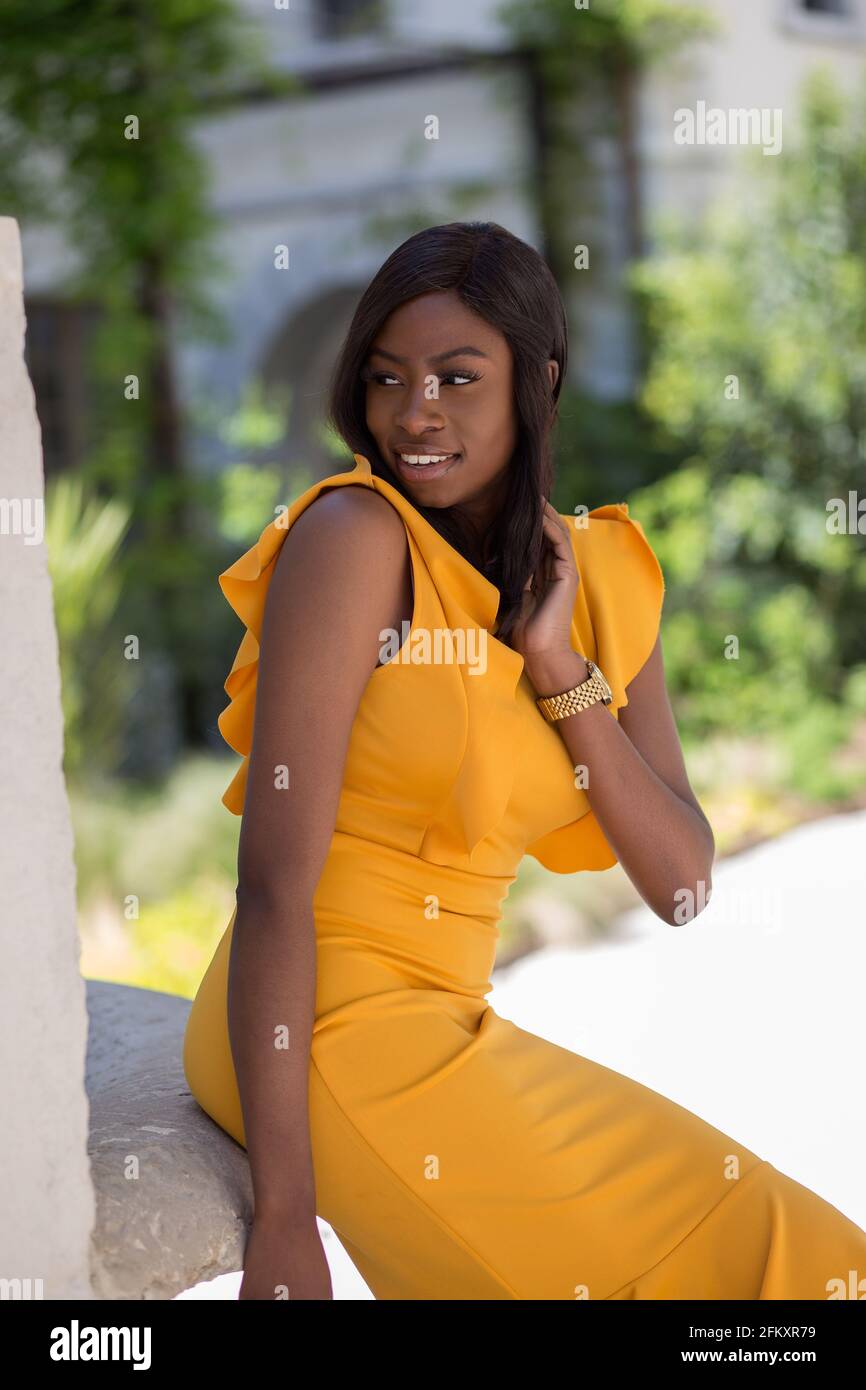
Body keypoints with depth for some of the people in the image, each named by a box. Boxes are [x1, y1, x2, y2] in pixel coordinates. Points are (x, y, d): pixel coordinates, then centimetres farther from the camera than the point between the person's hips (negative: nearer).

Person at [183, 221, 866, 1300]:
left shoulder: (603, 577, 6)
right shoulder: (356, 535, -13)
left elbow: (682, 887, 2)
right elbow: (275, 879, -18)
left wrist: (558, 665, -11)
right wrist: (285, 1219, -21)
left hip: (447, 1031, 7)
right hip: (328, 1037, -7)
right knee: (747, 1253, -9)